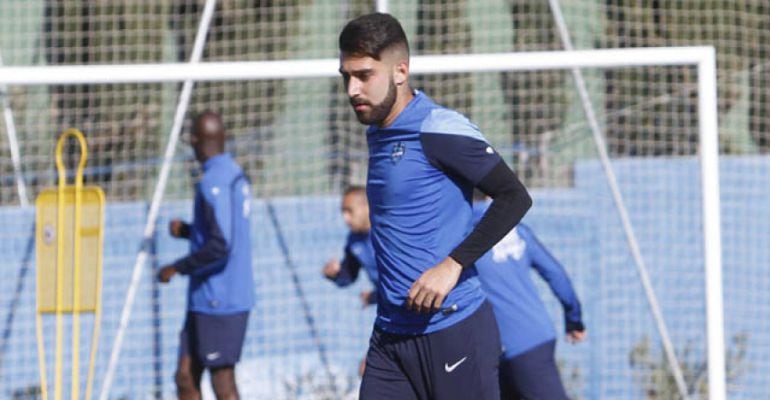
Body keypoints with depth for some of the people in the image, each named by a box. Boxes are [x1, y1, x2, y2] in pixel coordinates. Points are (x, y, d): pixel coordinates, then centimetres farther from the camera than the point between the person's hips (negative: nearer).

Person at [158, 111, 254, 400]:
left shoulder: (213, 183, -18)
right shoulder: (234, 176, 12)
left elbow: (219, 247, -24)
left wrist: (178, 268, -14)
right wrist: (188, 231, 21)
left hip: (218, 301, -9)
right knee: (186, 375, 10)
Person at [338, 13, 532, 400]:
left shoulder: (439, 129, -13)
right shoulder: (377, 133, 13)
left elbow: (514, 197, -17)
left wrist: (454, 265, -23)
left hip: (453, 329, -8)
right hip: (390, 335, 8)